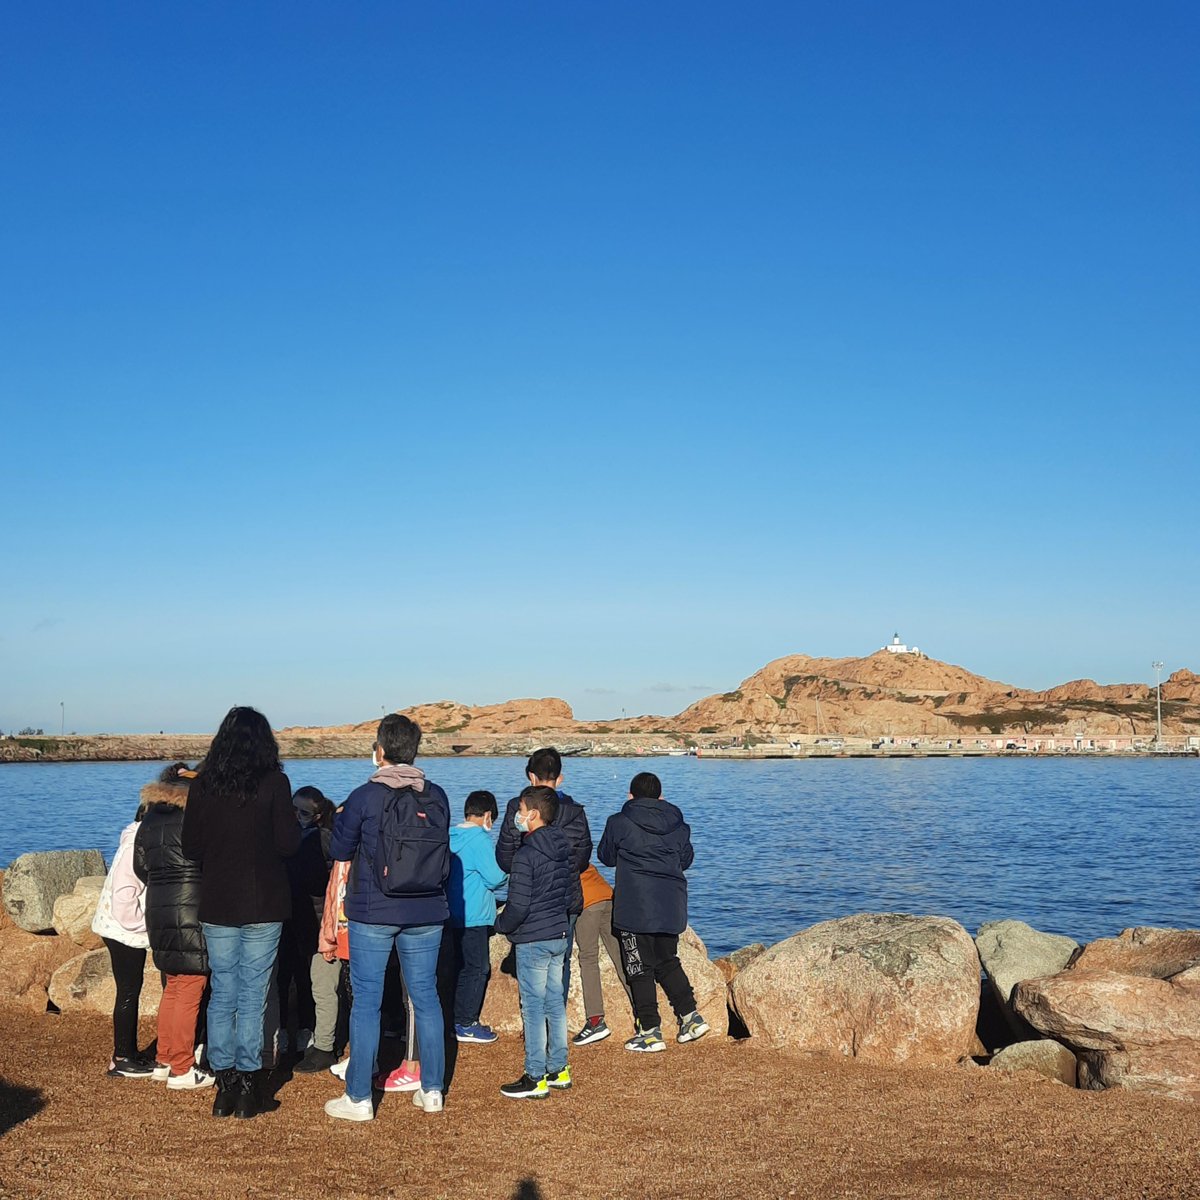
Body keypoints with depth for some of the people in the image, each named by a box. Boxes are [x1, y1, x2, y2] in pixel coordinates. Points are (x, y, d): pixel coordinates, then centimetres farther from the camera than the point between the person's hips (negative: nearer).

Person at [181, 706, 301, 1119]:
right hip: (263, 906, -3)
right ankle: (249, 1089, 7)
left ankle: (224, 1087, 15)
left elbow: (190, 848, 2)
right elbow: (288, 844, -10)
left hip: (216, 906, 3)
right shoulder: (274, 783, -10)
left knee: (222, 995, 12)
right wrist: (296, 824, 10)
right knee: (253, 997, 4)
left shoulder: (202, 785, -1)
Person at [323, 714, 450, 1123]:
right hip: (426, 912, 4)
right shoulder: (437, 797, 1)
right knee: (426, 997, 12)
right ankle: (432, 1090, 19)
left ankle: (359, 1098, 8)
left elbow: (340, 851, 1)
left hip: (373, 913, -4)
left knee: (366, 1001, 3)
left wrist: (340, 819, 20)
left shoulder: (365, 797, -10)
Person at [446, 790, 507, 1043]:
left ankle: (457, 1020, 22)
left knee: (459, 967, 16)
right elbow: (495, 878, -17)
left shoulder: (451, 836, 9)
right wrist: (505, 874, 5)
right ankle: (465, 1024, 3)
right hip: (474, 916, -8)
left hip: (453, 915, 8)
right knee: (477, 968, 0)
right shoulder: (479, 838, -15)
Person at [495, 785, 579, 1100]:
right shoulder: (565, 850, 8)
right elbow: (574, 894, 15)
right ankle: (558, 1070, 22)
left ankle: (535, 1079, 2)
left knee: (533, 1007, -2)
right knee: (555, 1002, 14)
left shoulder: (526, 855, -18)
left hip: (533, 940, -8)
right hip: (560, 935, 8)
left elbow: (518, 905, -19)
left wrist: (501, 925, -2)